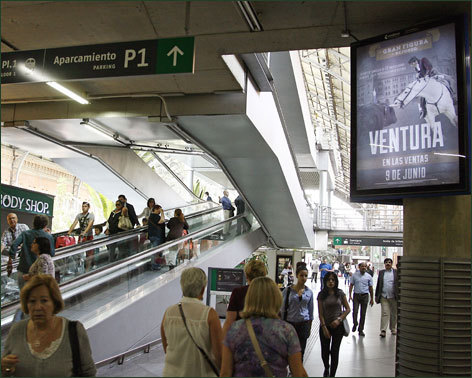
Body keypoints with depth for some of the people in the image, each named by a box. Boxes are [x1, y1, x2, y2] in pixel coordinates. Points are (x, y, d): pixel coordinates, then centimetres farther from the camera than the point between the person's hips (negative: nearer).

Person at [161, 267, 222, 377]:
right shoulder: (209, 314, -17)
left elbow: (166, 348, 6)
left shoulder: (168, 313, -6)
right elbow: (219, 354, -16)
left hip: (173, 373, 4)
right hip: (202, 373, -3)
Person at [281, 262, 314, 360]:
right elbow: (282, 309, 1)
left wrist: (309, 328, 12)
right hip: (290, 323, -2)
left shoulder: (309, 292, 4)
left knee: (300, 352, 5)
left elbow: (310, 311, 12)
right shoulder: (288, 290, -4)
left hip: (303, 324, 2)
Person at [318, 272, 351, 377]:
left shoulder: (340, 293, -2)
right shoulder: (321, 294, -3)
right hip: (325, 326, 1)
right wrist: (324, 327, -10)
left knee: (334, 352, 2)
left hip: (338, 326, 0)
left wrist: (339, 319, -11)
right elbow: (320, 313, -4)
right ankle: (326, 368, 37)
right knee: (325, 352, 6)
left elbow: (348, 309, 2)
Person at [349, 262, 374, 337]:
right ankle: (355, 324, 20)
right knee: (355, 311, -9)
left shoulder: (369, 276, 5)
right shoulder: (354, 275, 2)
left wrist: (372, 299, 9)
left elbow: (370, 288, 9)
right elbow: (351, 285, 5)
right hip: (356, 295, -1)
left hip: (365, 296, 1)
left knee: (363, 313, 4)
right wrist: (350, 295, -2)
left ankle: (361, 330, 16)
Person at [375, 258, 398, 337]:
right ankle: (383, 331, -8)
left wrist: (399, 296, -4)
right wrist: (376, 296, 10)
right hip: (384, 296, 0)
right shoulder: (381, 272, 9)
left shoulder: (396, 272, 3)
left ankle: (393, 329, 27)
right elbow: (378, 284, 11)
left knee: (393, 314, 10)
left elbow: (399, 284, 2)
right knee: (385, 313, -7)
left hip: (393, 297, 0)